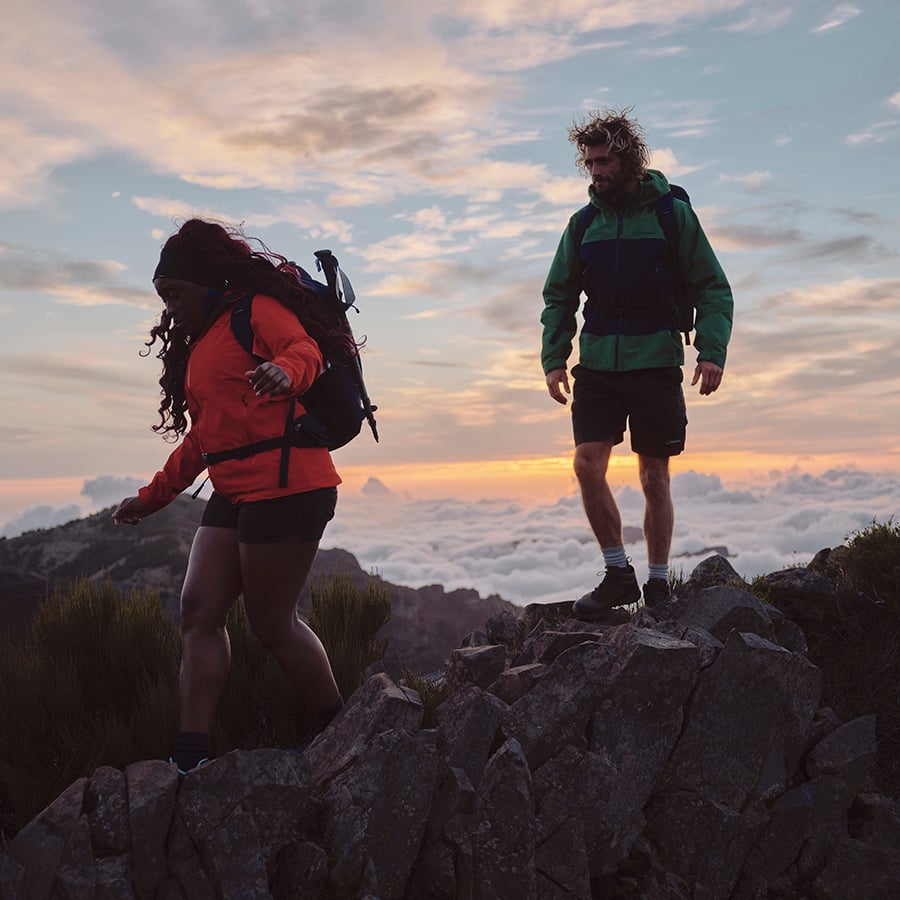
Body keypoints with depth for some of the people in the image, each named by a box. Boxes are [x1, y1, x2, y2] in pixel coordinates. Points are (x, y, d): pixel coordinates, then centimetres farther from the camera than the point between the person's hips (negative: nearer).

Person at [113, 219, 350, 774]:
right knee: (199, 611, 2)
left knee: (271, 621, -5)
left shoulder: (257, 309, -1)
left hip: (285, 486, -9)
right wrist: (152, 497, 33)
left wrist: (285, 369, -45)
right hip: (235, 494, 10)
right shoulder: (199, 344, 25)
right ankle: (192, 756, 6)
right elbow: (202, 436, 30)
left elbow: (305, 349, -22)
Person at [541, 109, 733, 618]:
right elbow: (559, 296, 13)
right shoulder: (583, 224, 10)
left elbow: (714, 289, 0)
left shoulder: (672, 214, 0)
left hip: (655, 362, -3)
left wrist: (712, 351, -14)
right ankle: (618, 574, 6)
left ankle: (659, 583, 17)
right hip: (598, 363, 3)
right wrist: (554, 358, 1)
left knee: (654, 476, 2)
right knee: (588, 464, -9)